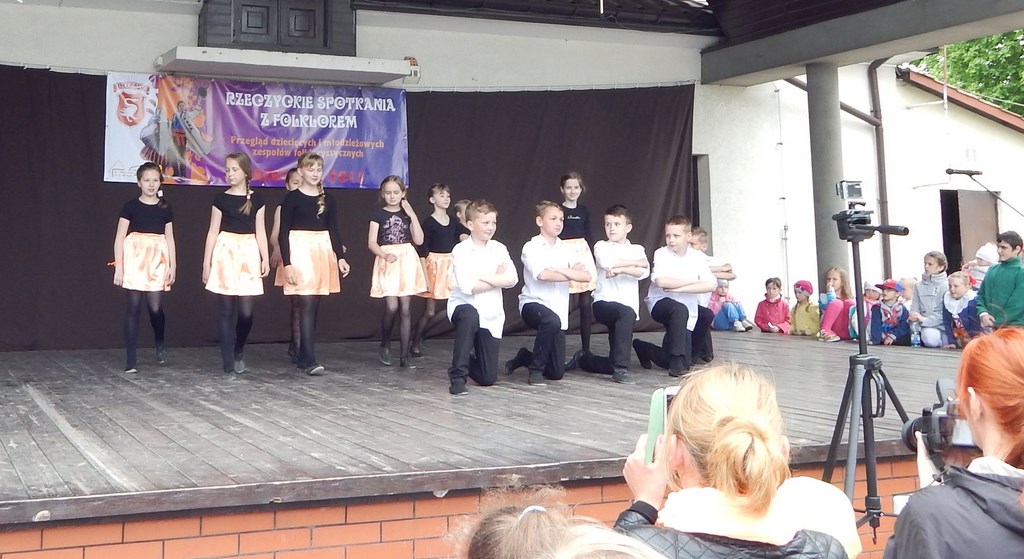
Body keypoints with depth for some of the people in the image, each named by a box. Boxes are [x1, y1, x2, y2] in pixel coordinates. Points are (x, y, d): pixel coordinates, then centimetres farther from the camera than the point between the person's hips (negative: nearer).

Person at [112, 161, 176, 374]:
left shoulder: (165, 208, 8)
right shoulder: (131, 206, 0)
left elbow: (169, 238, 11)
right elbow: (119, 237, -1)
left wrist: (172, 266, 6)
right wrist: (118, 265, -8)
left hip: (157, 260, 2)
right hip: (134, 258, -2)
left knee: (155, 306, -8)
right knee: (133, 306, -2)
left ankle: (160, 344, 23)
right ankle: (131, 359, 1)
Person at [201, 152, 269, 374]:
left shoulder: (256, 199, 7)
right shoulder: (221, 198, 4)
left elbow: (260, 231, 8)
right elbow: (213, 231, 4)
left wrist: (265, 259, 1)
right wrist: (207, 262, 2)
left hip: (248, 253, 1)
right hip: (225, 251, -1)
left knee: (246, 311, -6)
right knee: (226, 310, -1)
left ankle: (239, 351, 21)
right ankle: (228, 363, 4)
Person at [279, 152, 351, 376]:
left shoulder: (328, 200, 11)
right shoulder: (292, 198, -3)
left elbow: (334, 231, 14)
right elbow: (283, 233, -5)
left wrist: (340, 257, 4)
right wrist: (287, 263, -12)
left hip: (323, 252, 5)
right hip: (300, 250, -5)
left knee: (313, 306, 7)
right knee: (306, 304, -13)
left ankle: (303, 356, 15)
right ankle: (309, 360, -14)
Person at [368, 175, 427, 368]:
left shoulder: (408, 213, 10)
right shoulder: (378, 214, 3)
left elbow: (419, 240, 1)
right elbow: (371, 242, -2)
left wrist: (412, 215, -5)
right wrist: (385, 255, -19)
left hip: (407, 260, 2)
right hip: (387, 262, -2)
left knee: (405, 309, 0)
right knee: (391, 307, -16)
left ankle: (404, 356, 3)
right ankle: (385, 345, 10)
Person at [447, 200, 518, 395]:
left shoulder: (499, 249, 3)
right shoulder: (461, 251, -9)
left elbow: (512, 279, -10)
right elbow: (468, 286, -20)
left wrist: (483, 278, -17)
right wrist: (497, 278, -10)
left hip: (491, 314, 4)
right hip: (464, 307, -4)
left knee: (488, 378, 2)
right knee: (470, 316, -43)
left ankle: (467, 364, 40)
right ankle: (458, 376, -29)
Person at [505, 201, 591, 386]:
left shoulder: (564, 249, 9)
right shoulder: (531, 247, -5)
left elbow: (586, 275, -3)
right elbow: (542, 275, -23)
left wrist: (560, 270, -17)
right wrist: (572, 274, -11)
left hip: (558, 310, 5)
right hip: (533, 303, -5)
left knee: (557, 373, 0)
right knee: (552, 321, -41)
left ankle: (525, 357, 32)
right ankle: (535, 369, -17)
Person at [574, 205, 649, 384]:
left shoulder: (637, 250, 13)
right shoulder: (601, 246, 6)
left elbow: (644, 272, -7)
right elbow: (607, 262, -17)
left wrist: (620, 269, -20)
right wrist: (637, 262, -7)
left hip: (629, 309, 4)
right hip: (604, 303, -4)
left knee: (612, 365, 3)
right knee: (627, 313, -40)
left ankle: (583, 358, 35)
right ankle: (621, 370, -33)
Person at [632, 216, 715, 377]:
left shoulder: (697, 257, -5)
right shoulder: (661, 254, -13)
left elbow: (711, 284, -20)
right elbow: (660, 281, -31)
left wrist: (679, 288, -29)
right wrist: (693, 281, -21)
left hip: (688, 306, 6)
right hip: (661, 303, -6)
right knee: (680, 310, -35)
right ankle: (678, 363, -27)